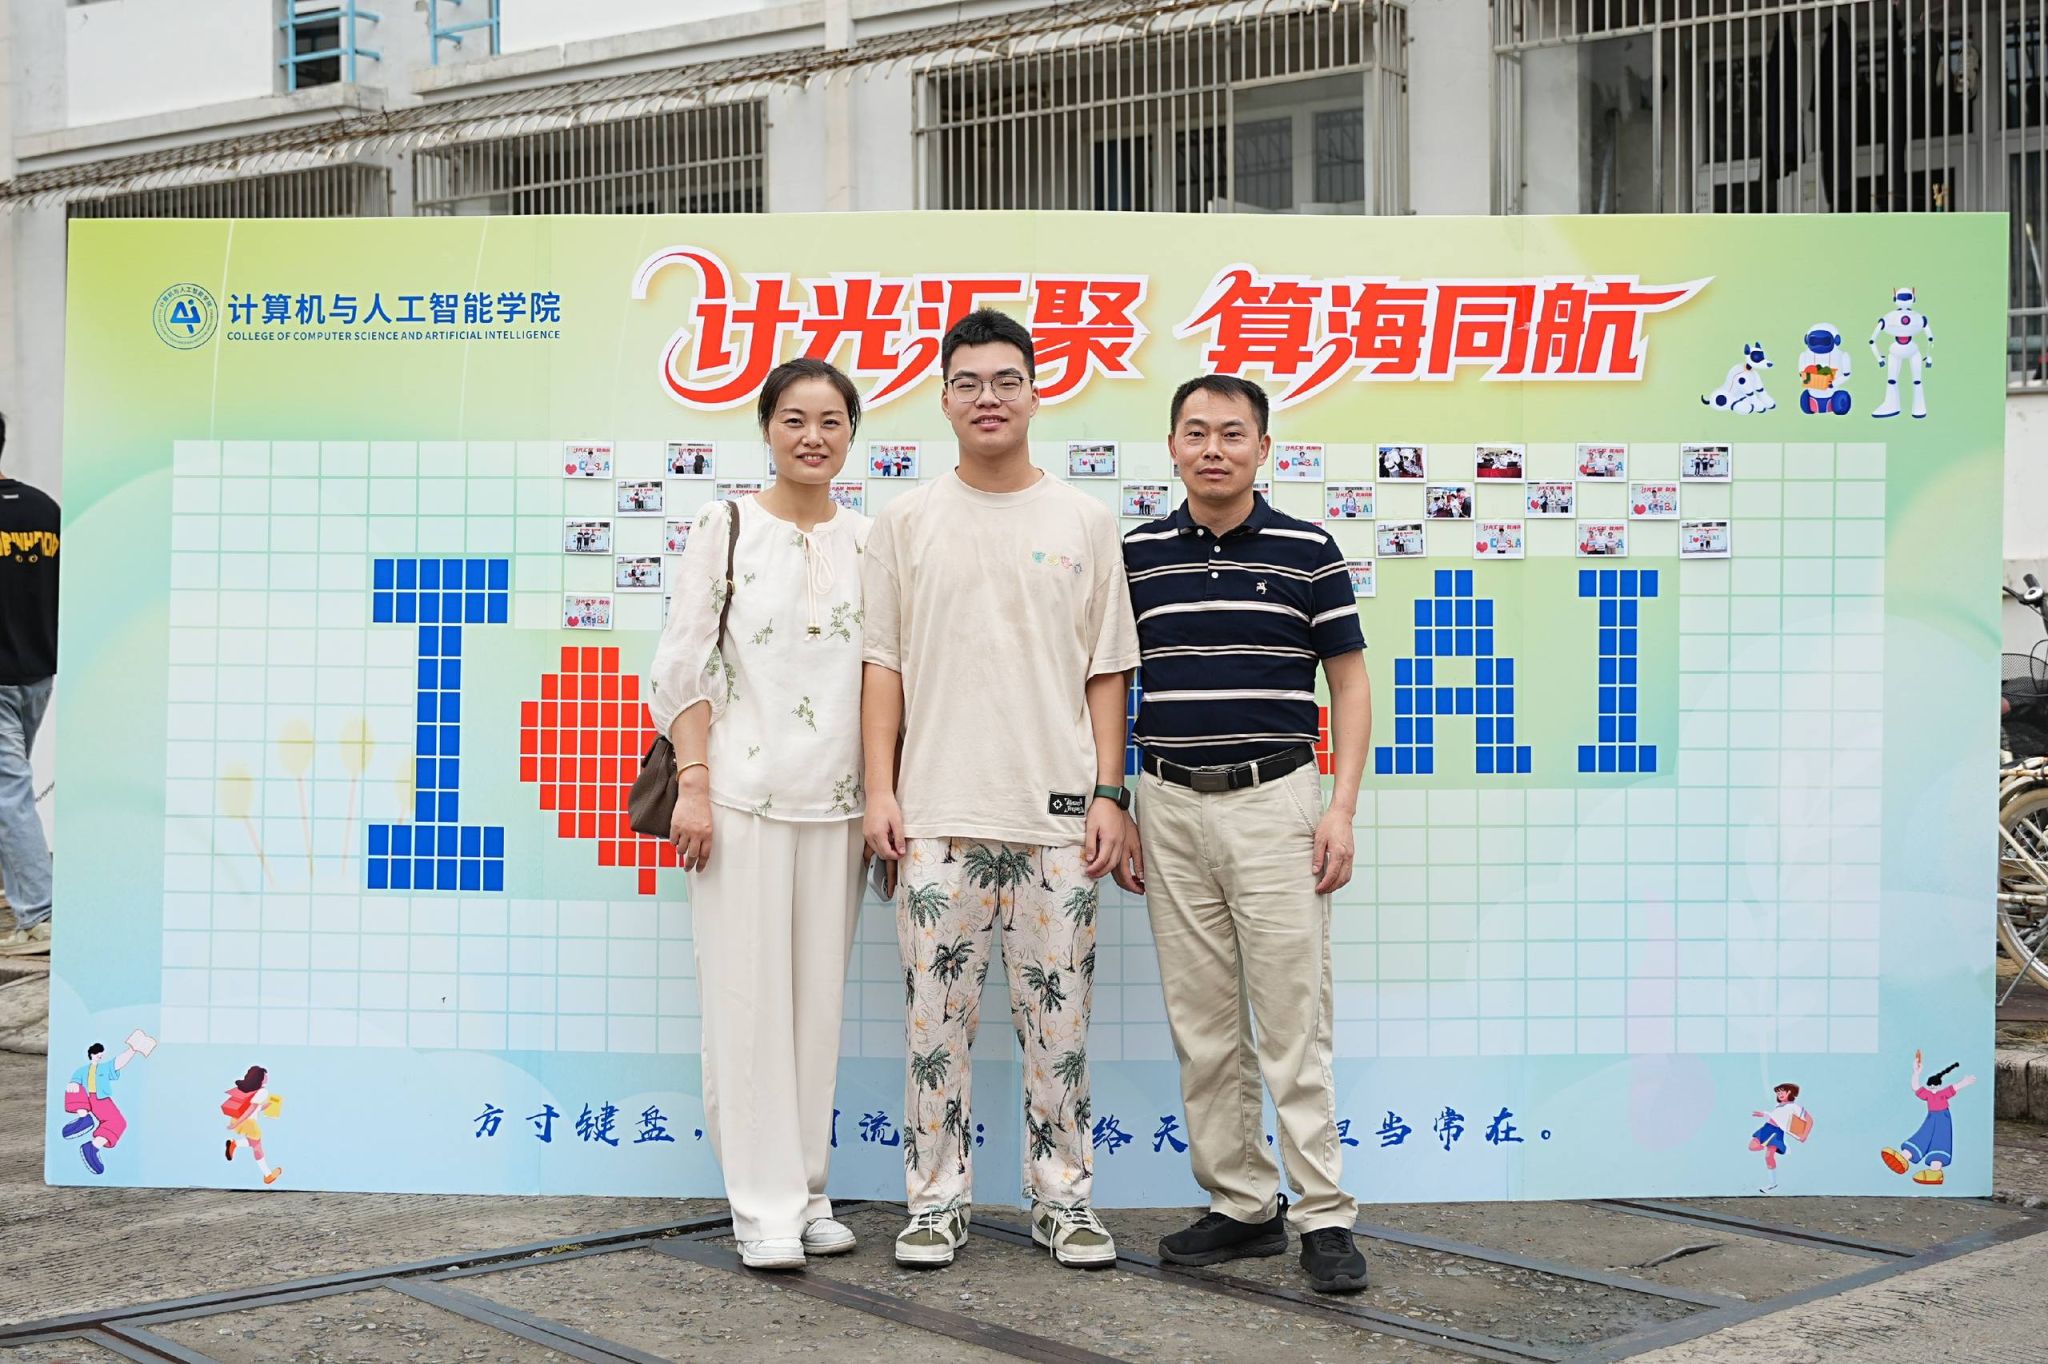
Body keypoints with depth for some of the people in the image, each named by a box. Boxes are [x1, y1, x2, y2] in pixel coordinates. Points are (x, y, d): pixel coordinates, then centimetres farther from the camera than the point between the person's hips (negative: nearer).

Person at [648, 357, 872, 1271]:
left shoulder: (869, 542, 9)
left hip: (835, 801, 3)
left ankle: (807, 1193, 18)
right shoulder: (725, 529, 1)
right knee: (747, 994, -2)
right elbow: (686, 665, -1)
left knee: (819, 997, 7)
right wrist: (693, 784, -9)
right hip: (741, 793, -3)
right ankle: (765, 1207, 4)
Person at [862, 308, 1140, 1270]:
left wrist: (1109, 795, 0)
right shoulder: (907, 522, 7)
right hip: (938, 812, 0)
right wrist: (880, 791, -2)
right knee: (937, 1015, 4)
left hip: (1058, 812, 0)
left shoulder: (1084, 523, 7)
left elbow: (1107, 672, 7)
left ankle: (1062, 1198, 17)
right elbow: (882, 666, 6)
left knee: (1059, 1016, 5)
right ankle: (936, 1201, 15)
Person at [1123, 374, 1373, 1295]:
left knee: (1293, 1021, -3)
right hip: (1170, 806, 3)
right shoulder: (1137, 555, 7)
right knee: (1201, 1023, 7)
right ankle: (1242, 1205, 17)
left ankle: (1323, 1218, 3)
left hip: (1274, 803, -3)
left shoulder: (1308, 552, 0)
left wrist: (1342, 809, -7)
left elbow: (1350, 683, 2)